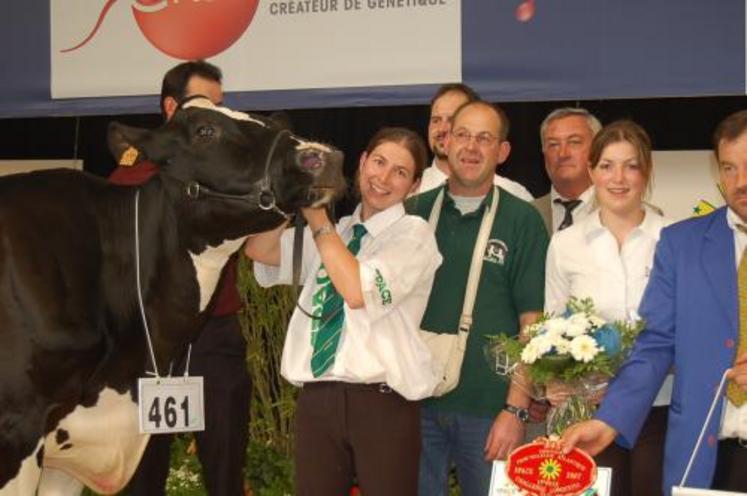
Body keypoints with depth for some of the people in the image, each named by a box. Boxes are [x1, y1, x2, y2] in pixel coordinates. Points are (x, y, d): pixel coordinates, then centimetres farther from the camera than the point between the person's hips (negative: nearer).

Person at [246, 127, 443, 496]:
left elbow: (358, 291, -16)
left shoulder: (413, 233, -2)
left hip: (382, 401, -5)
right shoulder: (330, 234, 16)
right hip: (316, 399, 5)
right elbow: (258, 249, 9)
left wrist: (318, 219, -10)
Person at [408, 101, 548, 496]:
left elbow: (532, 322, -3)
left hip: (489, 410, -2)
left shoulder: (522, 220, -1)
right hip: (416, 402, 2)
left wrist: (516, 410, -10)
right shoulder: (414, 212, 6)